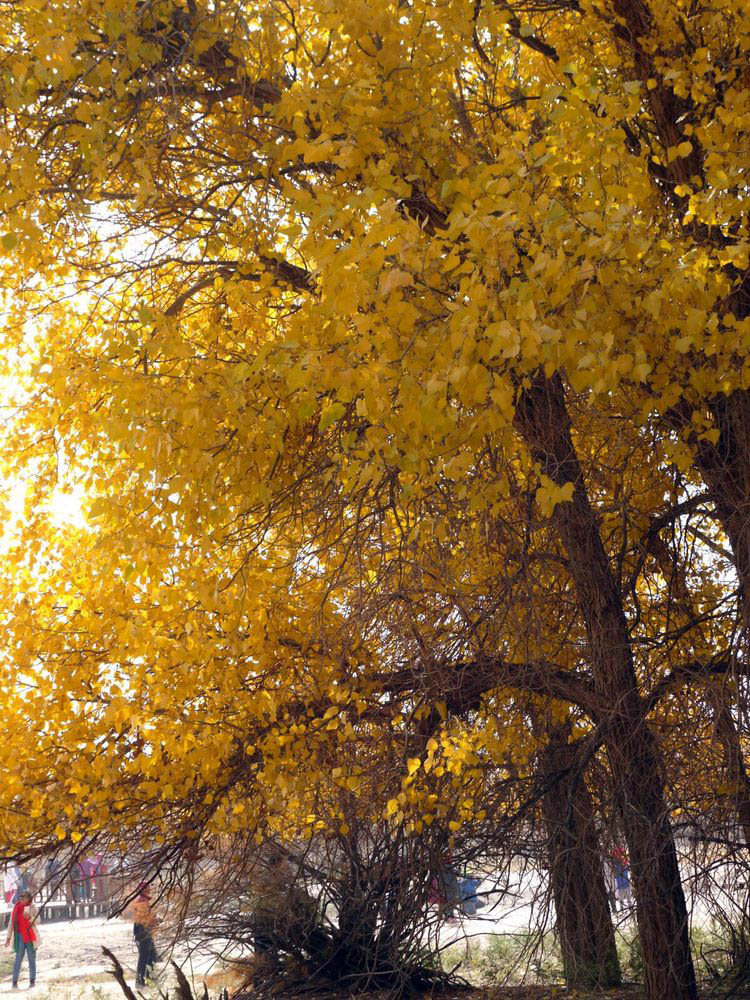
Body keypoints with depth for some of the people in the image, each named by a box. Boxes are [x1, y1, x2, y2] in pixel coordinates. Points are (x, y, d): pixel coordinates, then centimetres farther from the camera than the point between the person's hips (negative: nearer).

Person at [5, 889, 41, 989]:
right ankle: (15, 982, 0)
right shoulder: (16, 908, 2)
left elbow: (37, 921, -9)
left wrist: (29, 917, -29)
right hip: (20, 937, 1)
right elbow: (11, 923, 6)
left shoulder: (32, 908, -4)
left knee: (32, 959, 6)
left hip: (30, 937, -1)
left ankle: (32, 981, 13)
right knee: (18, 959, -4)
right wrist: (8, 937, 4)